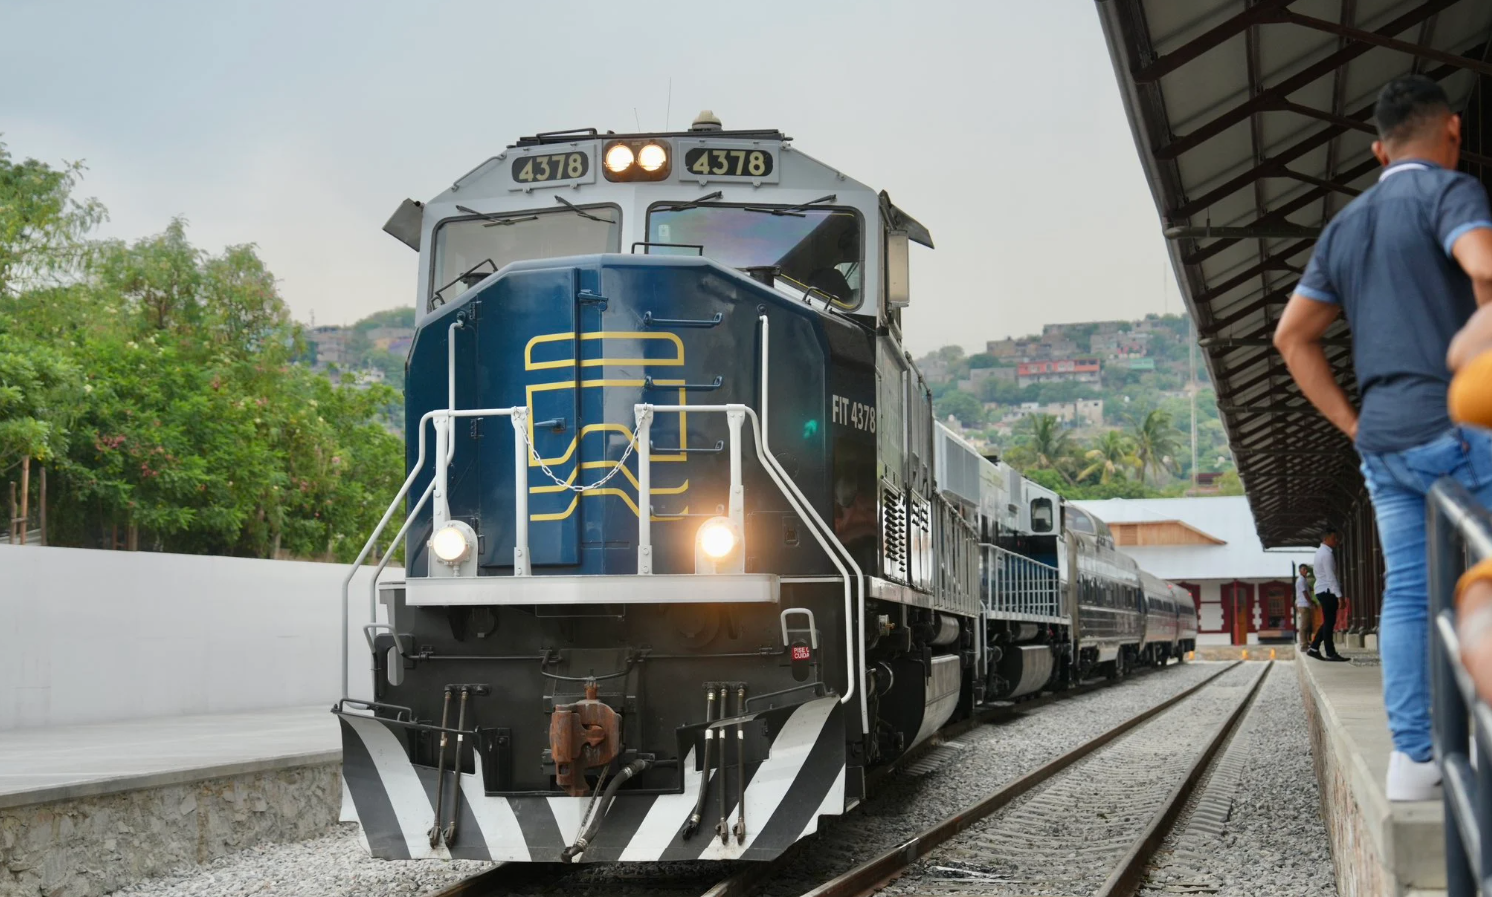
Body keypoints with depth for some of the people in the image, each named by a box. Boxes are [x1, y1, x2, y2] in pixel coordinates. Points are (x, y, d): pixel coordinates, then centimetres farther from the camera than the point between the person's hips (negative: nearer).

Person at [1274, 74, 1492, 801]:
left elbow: (1292, 335, 19)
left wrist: (1351, 424, 16)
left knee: (1406, 593, 7)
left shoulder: (1346, 225, 18)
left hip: (1383, 440, 7)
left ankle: (1412, 758, 6)